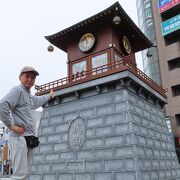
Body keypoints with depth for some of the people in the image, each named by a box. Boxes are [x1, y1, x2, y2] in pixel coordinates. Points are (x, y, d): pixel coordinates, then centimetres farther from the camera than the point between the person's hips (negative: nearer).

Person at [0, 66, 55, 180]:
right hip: (20, 137, -9)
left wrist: (50, 95, 56)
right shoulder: (18, 90, -7)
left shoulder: (30, 96, 20)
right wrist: (11, 125, -18)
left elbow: (39, 100, 44)